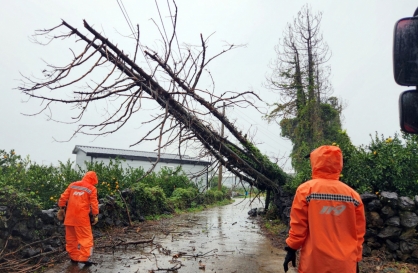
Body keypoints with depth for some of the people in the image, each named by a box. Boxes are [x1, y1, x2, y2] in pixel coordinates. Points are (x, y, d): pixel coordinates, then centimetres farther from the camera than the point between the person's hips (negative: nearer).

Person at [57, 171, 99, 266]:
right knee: (86, 237, 2)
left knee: (71, 237, 16)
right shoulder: (92, 189, -2)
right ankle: (84, 257, -5)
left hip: (70, 216, 5)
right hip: (82, 217, -5)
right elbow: (94, 203, -5)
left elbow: (63, 197, 10)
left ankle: (73, 257, 24)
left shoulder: (72, 185, 11)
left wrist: (62, 208, 20)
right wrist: (95, 215, 1)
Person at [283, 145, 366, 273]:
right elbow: (359, 232, 6)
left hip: (315, 262, -2)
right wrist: (356, 258, 16)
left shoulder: (306, 189, -8)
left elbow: (298, 226, -8)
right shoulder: (353, 194, 0)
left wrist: (292, 249, 3)